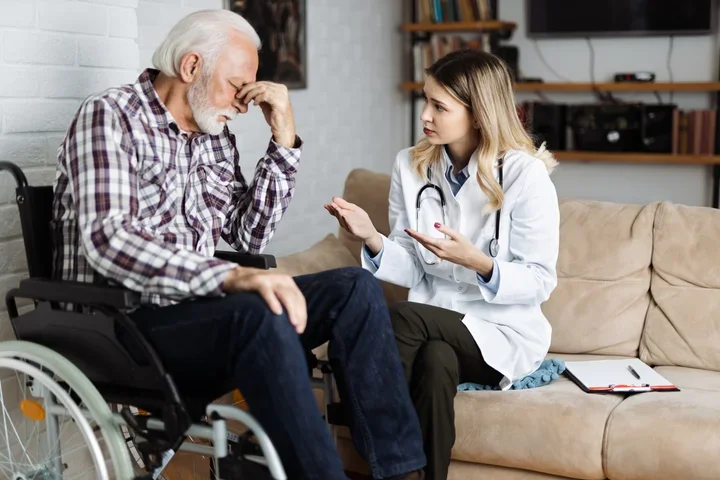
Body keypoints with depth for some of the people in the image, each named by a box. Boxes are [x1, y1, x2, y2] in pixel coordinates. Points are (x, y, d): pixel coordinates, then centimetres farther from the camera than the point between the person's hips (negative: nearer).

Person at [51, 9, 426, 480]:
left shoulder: (216, 137, 15)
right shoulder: (110, 117, -8)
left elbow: (249, 236, 9)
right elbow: (107, 241, -22)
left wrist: (285, 140, 1)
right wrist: (230, 277, -34)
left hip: (198, 308, 7)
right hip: (124, 322, -7)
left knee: (356, 287, -9)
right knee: (259, 316, -35)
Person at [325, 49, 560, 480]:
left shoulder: (525, 175, -11)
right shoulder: (411, 166, 3)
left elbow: (540, 282, -10)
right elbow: (412, 270, 2)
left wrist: (478, 263, -27)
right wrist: (372, 239, -17)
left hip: (504, 331, -3)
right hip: (434, 323, 3)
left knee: (405, 316, -29)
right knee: (435, 360, -33)